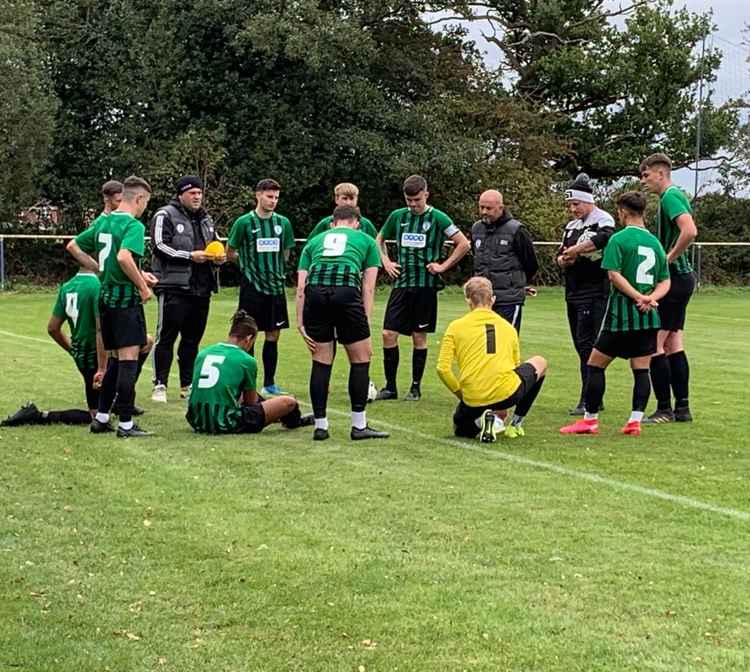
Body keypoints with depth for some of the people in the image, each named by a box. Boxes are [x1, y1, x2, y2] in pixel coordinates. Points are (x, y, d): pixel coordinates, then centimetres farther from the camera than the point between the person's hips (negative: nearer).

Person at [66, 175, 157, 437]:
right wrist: (143, 286, -18)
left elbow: (73, 246, 19)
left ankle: (101, 418, 20)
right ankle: (126, 424, -4)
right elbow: (124, 257, -30)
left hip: (106, 295, 8)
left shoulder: (103, 222, 11)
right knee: (129, 359, -5)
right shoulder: (133, 225, -13)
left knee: (115, 359, 18)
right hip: (126, 297, -8)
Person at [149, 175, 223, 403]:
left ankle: (187, 385, 20)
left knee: (193, 338, 11)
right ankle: (160, 385, -2)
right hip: (174, 287, -7)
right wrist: (190, 256, -17)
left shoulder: (206, 219, 19)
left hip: (201, 288, 7)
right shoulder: (165, 216, -4)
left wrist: (218, 257, 5)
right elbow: (160, 246, -13)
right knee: (166, 337, -6)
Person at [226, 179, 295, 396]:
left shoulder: (283, 223, 7)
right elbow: (230, 253, 4)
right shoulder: (244, 222, -3)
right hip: (251, 286, -4)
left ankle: (269, 384, 15)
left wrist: (276, 268, 9)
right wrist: (249, 260, 0)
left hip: (275, 287, 4)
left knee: (273, 336, 7)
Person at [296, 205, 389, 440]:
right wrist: (365, 323, 15)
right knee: (361, 358, 12)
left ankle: (320, 426, 17)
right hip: (346, 290, -3)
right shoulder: (366, 240, 28)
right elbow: (368, 288, 18)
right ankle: (359, 425, 15)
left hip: (315, 291, 3)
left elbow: (301, 287, 20)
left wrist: (300, 324, 17)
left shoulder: (314, 241, 31)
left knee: (321, 361, 14)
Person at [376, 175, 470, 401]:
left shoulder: (437, 218, -4)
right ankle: (390, 386, 7)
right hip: (401, 283, 3)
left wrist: (443, 266, -5)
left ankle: (416, 387, 14)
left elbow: (463, 244, -2)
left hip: (425, 284, -3)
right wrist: (386, 262, 10)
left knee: (419, 337, 3)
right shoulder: (397, 216, 6)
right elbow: (379, 240, 23)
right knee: (388, 333, -3)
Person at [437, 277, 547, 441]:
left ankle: (480, 421, -3)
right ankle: (516, 424, 23)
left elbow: (443, 369, -4)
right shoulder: (508, 327, 15)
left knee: (460, 429, 35)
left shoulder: (456, 327, 7)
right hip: (507, 394, 0)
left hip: (474, 400, 0)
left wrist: (461, 394, 12)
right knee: (540, 363, 31)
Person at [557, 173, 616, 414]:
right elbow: (560, 254, 22)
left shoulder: (602, 219, -7)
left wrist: (575, 250, -19)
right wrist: (563, 259, -3)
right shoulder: (571, 226, 20)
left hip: (594, 292, -9)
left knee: (587, 343, -12)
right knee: (580, 344, 10)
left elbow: (604, 238, -29)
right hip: (574, 293, 9)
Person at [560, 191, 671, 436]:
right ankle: (635, 421, 1)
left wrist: (639, 297, -16)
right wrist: (651, 298, -4)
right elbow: (665, 282, 11)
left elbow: (614, 275, -17)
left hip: (622, 313, -6)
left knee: (595, 364, 4)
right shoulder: (655, 242, 12)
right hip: (648, 317, 6)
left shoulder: (619, 239, -7)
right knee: (641, 369, 6)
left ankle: (590, 419, 5)